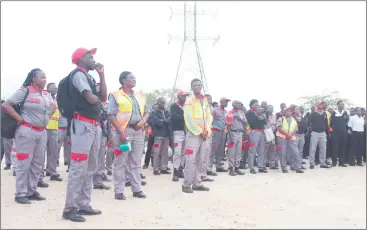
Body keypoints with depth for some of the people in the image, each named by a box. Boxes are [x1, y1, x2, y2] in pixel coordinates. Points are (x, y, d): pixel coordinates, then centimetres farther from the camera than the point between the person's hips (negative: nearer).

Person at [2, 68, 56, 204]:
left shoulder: (46, 95, 12)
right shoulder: (25, 91, -7)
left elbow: (53, 107, 30)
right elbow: (6, 105, -11)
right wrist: (19, 118, -13)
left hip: (42, 132, 7)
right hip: (27, 131, -7)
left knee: (38, 163, 9)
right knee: (24, 163, -4)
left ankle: (32, 191, 19)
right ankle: (20, 194, 3)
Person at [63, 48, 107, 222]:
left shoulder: (89, 77, 19)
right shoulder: (78, 74, -7)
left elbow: (104, 97, 16)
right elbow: (91, 98, -17)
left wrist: (102, 75, 11)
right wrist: (97, 98, 6)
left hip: (95, 125, 9)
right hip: (83, 124, -9)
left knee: (90, 167, 12)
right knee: (78, 167, -9)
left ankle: (83, 204, 19)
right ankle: (70, 208, -3)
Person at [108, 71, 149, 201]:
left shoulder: (140, 96, 16)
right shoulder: (116, 96, -3)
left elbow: (147, 112, 20)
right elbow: (111, 115, -9)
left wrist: (143, 121, -3)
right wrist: (121, 132, -17)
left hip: (138, 131, 6)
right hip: (123, 131, -6)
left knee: (136, 162, 10)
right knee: (120, 162, -2)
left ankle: (137, 189, 17)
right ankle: (119, 191, 4)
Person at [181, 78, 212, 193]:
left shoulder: (205, 100, 14)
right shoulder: (189, 100, -5)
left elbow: (209, 116, 13)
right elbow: (189, 118, -12)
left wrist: (207, 131, -2)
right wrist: (199, 132, -12)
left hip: (204, 134, 6)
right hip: (193, 134, -6)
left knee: (200, 160, 9)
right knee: (191, 160, -9)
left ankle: (197, 183, 15)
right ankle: (186, 184, -3)